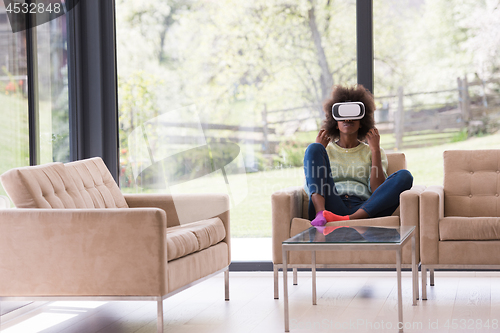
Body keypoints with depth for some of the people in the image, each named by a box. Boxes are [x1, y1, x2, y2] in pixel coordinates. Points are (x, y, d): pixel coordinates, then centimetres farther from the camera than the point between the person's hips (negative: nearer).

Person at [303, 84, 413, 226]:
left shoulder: (370, 151, 25)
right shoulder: (327, 150, 26)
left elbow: (378, 190, 6)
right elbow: (308, 188, 11)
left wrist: (375, 150, 5)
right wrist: (317, 150, 10)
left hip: (364, 210, 0)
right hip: (332, 207, 0)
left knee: (404, 176, -23)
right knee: (313, 148, -13)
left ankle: (349, 219, -39)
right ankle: (320, 213, -37)